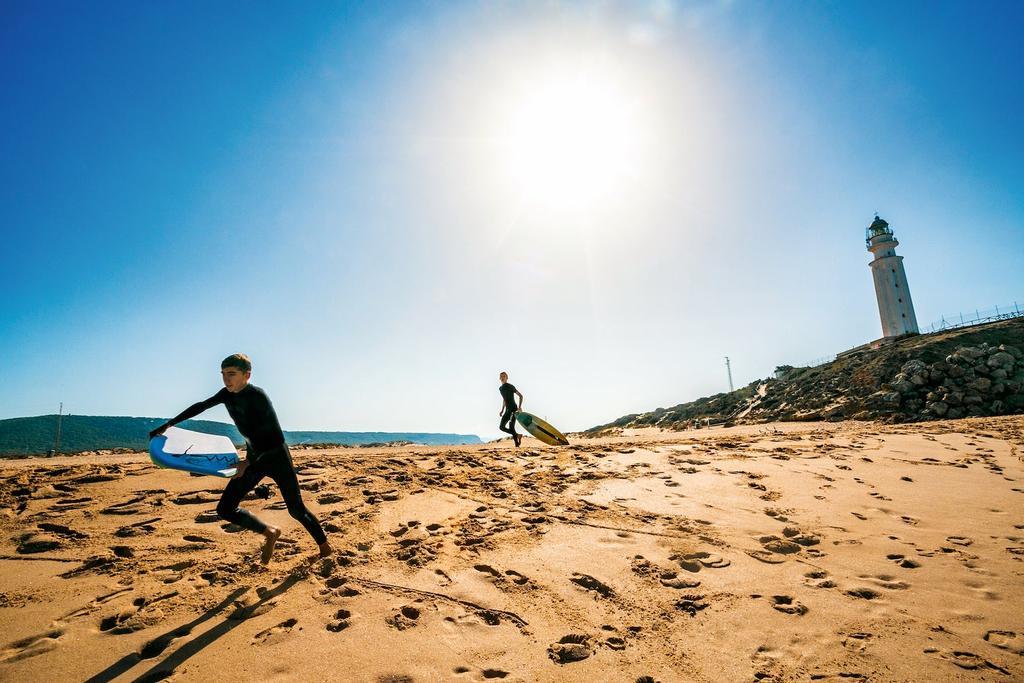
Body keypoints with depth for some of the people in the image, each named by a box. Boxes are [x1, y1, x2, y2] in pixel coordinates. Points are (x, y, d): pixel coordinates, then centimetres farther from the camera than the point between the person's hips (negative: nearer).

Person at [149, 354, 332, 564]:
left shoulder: (258, 396, -23)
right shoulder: (227, 394, -1)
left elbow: (278, 438, -25)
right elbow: (200, 407, 15)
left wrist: (249, 462, -26)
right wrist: (168, 425, 15)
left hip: (277, 457, -7)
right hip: (253, 458, 7)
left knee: (296, 509, -3)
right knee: (225, 509, -3)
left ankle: (325, 548, 15)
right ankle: (270, 533, 15)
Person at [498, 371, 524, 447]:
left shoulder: (510, 386, -6)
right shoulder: (500, 388, 17)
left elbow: (520, 396, -5)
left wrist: (520, 407, -15)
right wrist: (502, 410, 23)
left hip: (513, 409, -8)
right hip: (508, 410, 8)